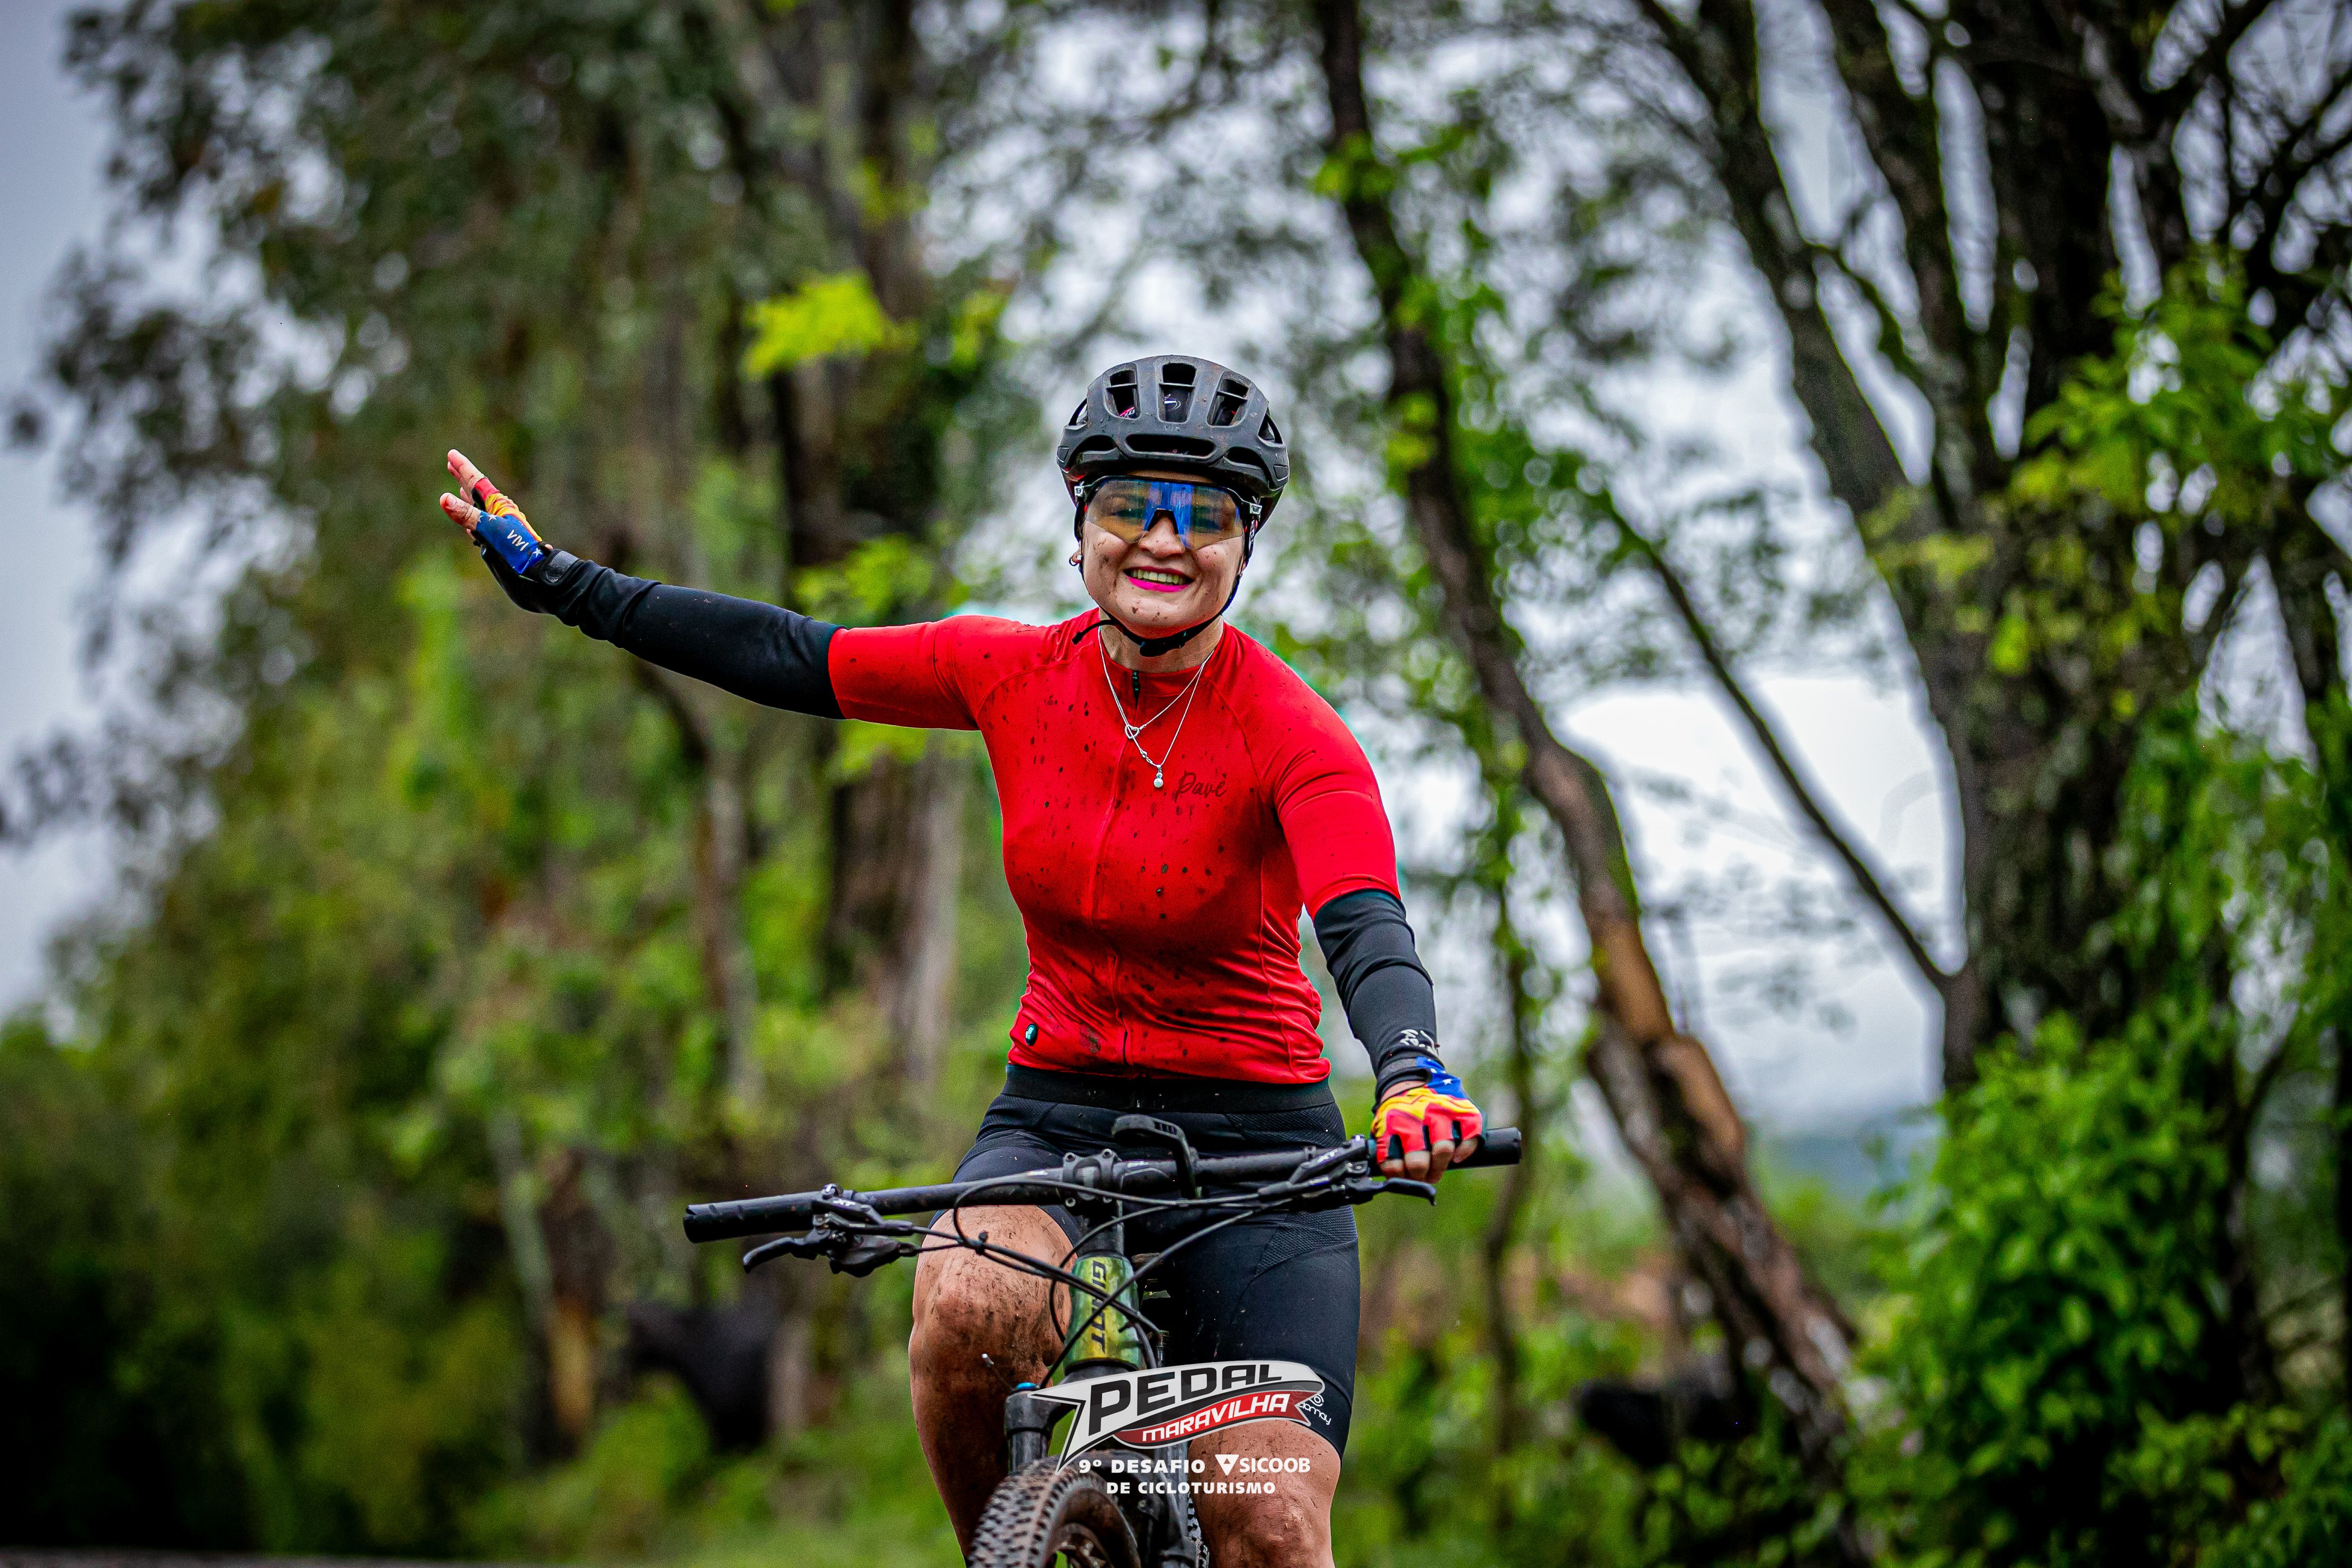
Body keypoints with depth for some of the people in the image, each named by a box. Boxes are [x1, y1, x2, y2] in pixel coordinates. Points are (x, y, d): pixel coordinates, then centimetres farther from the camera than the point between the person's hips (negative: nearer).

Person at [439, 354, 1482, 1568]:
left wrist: (1414, 1078, -50)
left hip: (1254, 1140, -2)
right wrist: (558, 582, 7)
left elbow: (1368, 934, -29)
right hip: (1055, 1115, 2)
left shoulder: (1295, 736, -14)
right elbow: (792, 658, 4)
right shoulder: (1021, 676, -4)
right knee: (967, 1309, -32)